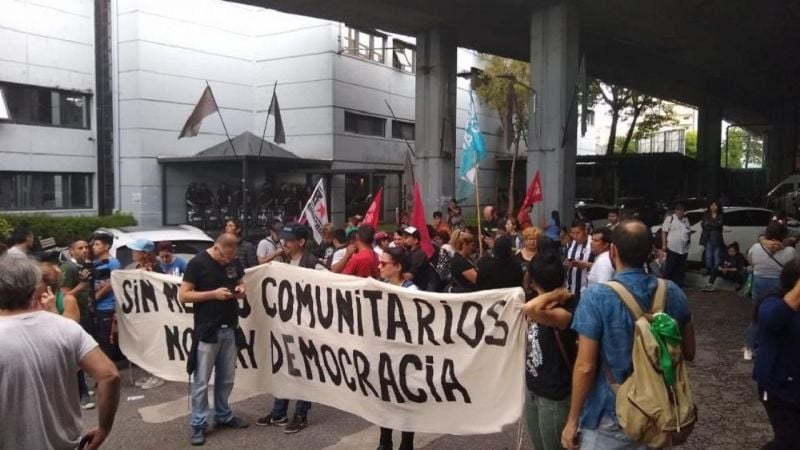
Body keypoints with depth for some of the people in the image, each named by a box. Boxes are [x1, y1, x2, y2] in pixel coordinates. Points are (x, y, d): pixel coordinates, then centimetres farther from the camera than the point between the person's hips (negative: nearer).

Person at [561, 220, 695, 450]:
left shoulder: (597, 296, -21)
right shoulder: (673, 293, -5)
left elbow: (585, 367, -20)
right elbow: (689, 353, 7)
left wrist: (572, 420, -9)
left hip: (610, 418, -5)